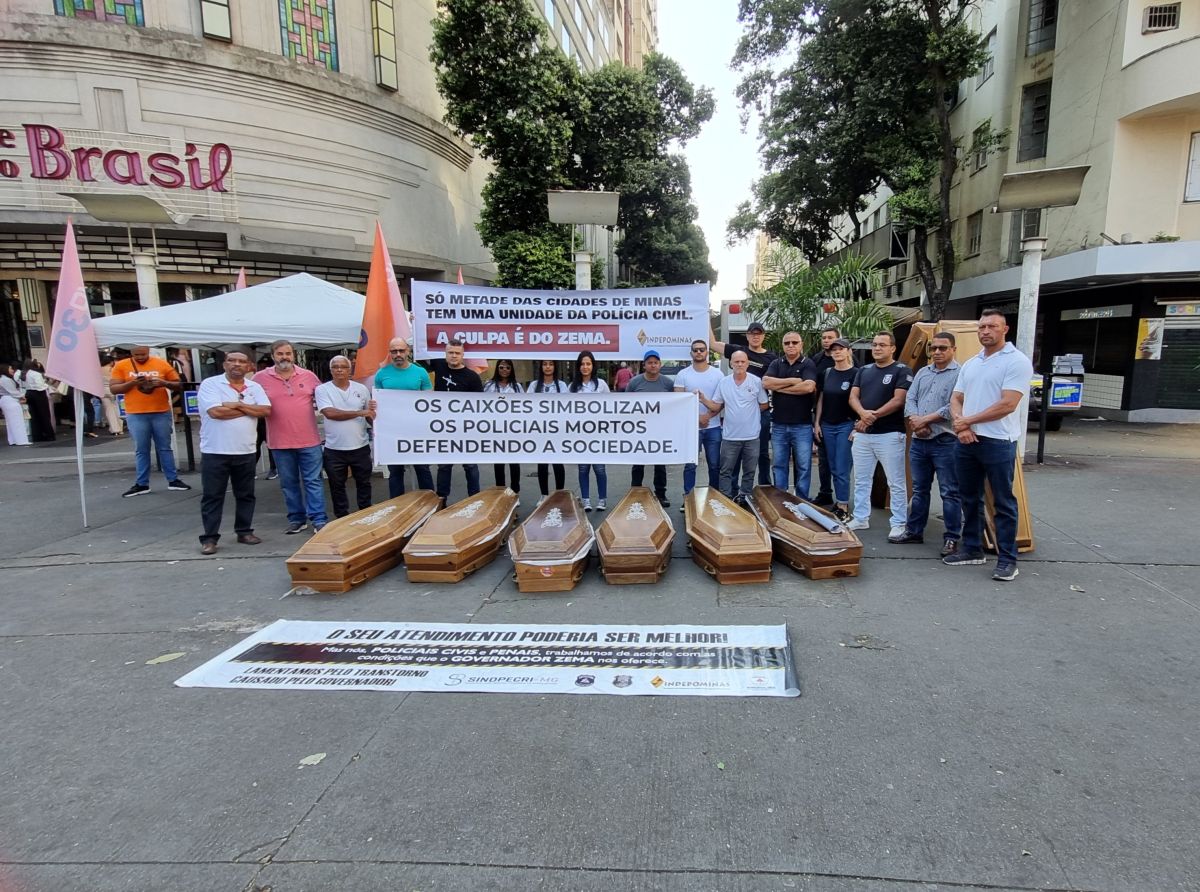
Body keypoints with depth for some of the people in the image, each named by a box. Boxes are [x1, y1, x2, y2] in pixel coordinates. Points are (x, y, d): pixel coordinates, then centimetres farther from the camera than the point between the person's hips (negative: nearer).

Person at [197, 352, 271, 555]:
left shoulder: (254, 387, 8)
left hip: (245, 452, 4)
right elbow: (215, 412, -19)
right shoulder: (210, 384, -5)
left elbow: (266, 411, -5)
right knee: (212, 496, 2)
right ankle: (209, 537, 9)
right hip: (215, 452, -4)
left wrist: (238, 404, -13)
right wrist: (249, 409, -8)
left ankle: (244, 531, 24)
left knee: (246, 495, 12)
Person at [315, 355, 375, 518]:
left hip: (360, 447, 2)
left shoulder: (361, 389, 4)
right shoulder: (322, 389, -4)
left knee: (364, 484, 12)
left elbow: (370, 419, 9)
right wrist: (359, 413, -18)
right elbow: (330, 413, -19)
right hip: (334, 449, -1)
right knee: (337, 487, 10)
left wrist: (371, 411, -15)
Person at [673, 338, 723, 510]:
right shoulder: (683, 375, 1)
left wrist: (707, 416, -13)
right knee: (690, 465, 1)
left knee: (715, 465, 8)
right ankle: (687, 498, 8)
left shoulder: (717, 374, 4)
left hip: (713, 427, 1)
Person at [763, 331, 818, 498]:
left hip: (802, 425, -3)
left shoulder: (808, 364, -1)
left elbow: (808, 387, -18)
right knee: (779, 465, 10)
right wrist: (792, 380, -11)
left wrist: (779, 386, -9)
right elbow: (766, 383, -8)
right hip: (779, 425, 3)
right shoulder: (776, 364, 9)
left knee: (803, 466, 4)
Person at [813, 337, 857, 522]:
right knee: (833, 469, 9)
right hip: (827, 426, 5)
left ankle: (843, 508, 1)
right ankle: (838, 502, 18)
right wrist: (817, 423, 8)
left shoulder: (856, 374, -6)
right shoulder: (826, 373, 9)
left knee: (842, 470, -6)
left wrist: (857, 427, -13)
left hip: (846, 426, -5)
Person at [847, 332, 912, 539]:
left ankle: (899, 524, 7)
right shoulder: (864, 370, 14)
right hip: (862, 434, 6)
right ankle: (860, 519, 23)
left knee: (896, 482, 0)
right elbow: (853, 397, 5)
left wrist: (872, 416, -14)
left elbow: (898, 401, -13)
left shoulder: (901, 370, -3)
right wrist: (863, 413, -16)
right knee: (861, 480, 12)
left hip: (890, 434, -6)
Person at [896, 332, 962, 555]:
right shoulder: (922, 372, 15)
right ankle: (914, 530, 25)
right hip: (918, 441, 6)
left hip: (946, 442, -6)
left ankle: (951, 538, 8)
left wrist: (925, 420, -13)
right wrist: (915, 422, -10)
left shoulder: (960, 374, -6)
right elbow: (910, 399, 7)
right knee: (919, 489, 15)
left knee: (949, 492, 0)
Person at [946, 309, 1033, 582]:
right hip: (966, 441, 7)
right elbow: (955, 400, 12)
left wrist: (968, 421, -10)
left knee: (1003, 502, 1)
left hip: (998, 442, -7)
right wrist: (960, 425, -8)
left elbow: (1007, 405, -16)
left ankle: (1007, 559, 10)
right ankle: (972, 548, 26)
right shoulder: (970, 363, 14)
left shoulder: (1017, 361, -8)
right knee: (970, 498, 14)